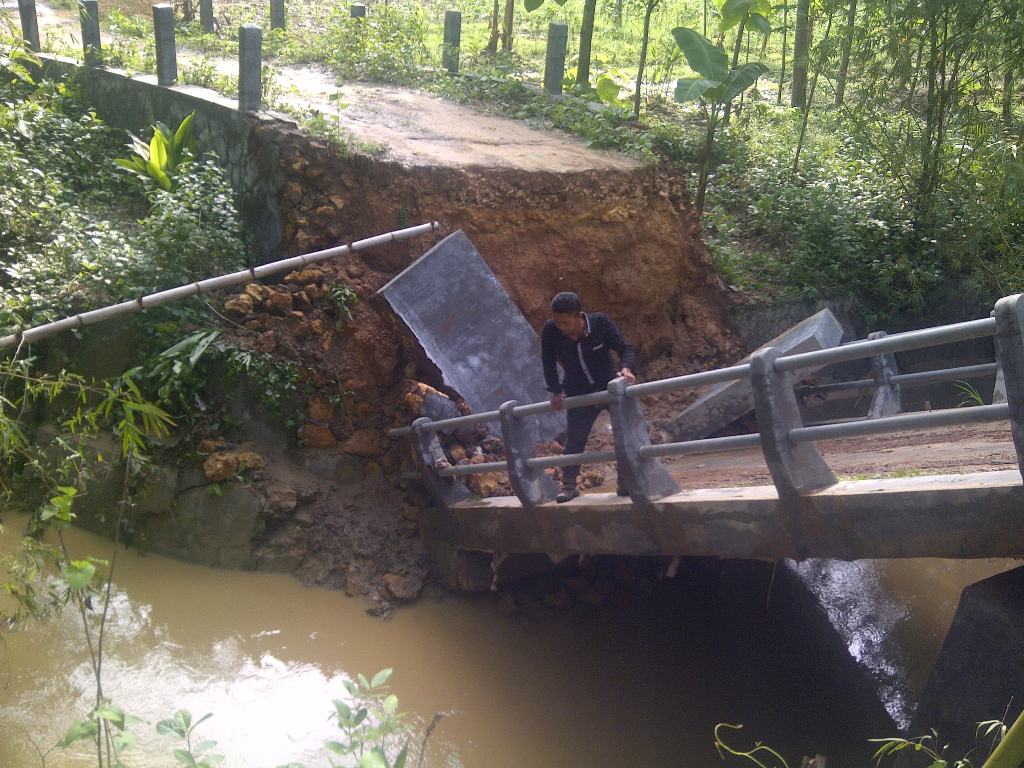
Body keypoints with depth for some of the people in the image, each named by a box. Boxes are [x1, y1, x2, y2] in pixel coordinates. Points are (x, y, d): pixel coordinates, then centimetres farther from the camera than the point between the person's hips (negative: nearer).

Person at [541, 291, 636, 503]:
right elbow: (548, 362, -5)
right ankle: (569, 485, 19)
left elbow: (625, 348, -16)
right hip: (579, 394, 1)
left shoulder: (600, 322, -22)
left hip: (610, 385, 0)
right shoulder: (551, 331, -20)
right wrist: (556, 391, -5)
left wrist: (626, 368, -36)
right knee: (574, 439, 3)